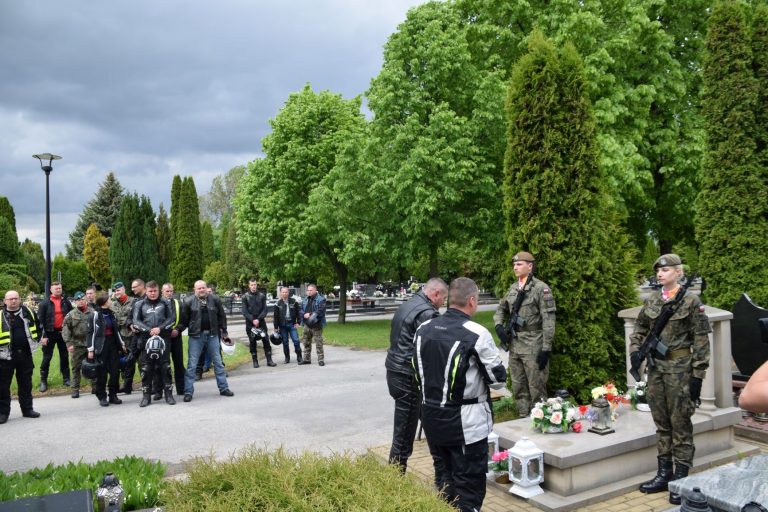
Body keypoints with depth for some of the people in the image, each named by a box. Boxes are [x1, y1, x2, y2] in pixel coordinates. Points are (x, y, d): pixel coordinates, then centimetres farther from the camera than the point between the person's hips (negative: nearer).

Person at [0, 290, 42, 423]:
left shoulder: (28, 312, 4)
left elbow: (39, 327, 19)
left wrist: (35, 340, 13)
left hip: (25, 354, 3)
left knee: (26, 384, 12)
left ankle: (27, 409, 23)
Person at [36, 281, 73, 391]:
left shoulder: (66, 302, 4)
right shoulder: (45, 303, -4)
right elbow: (40, 320, -6)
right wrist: (43, 335, -11)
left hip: (63, 332, 2)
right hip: (50, 333, -2)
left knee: (64, 356, 11)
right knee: (47, 357, 3)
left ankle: (66, 378, 20)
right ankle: (43, 381, 10)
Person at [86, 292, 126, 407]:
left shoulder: (111, 314, 14)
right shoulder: (94, 314, -7)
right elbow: (91, 332, -9)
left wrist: (122, 344, 20)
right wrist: (90, 349, -12)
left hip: (113, 345, 6)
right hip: (101, 346, -6)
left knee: (115, 371, 4)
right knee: (102, 372, 0)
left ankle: (113, 395, 14)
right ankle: (102, 397, 10)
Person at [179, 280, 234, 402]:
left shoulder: (215, 299, 2)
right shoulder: (189, 301, -3)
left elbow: (221, 316, 8)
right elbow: (184, 319, -1)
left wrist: (224, 331, 9)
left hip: (212, 335, 2)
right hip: (196, 336, -2)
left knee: (218, 362, 9)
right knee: (192, 364, 0)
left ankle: (224, 388, 18)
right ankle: (188, 392, 7)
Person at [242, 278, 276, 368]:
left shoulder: (262, 296, 6)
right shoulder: (245, 296, 1)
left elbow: (265, 309, 2)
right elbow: (244, 311, -3)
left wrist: (258, 319, -11)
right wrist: (252, 320, -14)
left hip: (261, 321, 1)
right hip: (250, 323, -1)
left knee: (266, 340, -2)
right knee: (252, 342, 3)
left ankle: (269, 360, 1)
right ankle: (255, 361, 11)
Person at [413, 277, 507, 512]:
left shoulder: (423, 329, 1)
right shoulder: (477, 334, -17)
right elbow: (498, 379, -9)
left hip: (431, 417, 6)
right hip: (466, 422, -6)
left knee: (443, 479, 20)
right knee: (468, 486, 7)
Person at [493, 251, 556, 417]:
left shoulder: (541, 288, -8)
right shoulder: (513, 288, 12)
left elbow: (548, 320, -12)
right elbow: (501, 308, 25)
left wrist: (546, 348, -16)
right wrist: (499, 325, 4)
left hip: (533, 346, -7)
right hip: (514, 345, 7)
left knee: (536, 388, -1)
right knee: (518, 387, 13)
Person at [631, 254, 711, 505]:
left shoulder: (691, 301, -7)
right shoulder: (652, 300, 8)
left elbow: (701, 340, -8)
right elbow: (639, 330, 18)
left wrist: (698, 375, -10)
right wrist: (635, 350, -1)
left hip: (680, 368, -5)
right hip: (655, 367, 5)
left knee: (680, 423, 2)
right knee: (661, 422, 12)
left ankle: (681, 479, 12)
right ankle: (664, 474, 23)